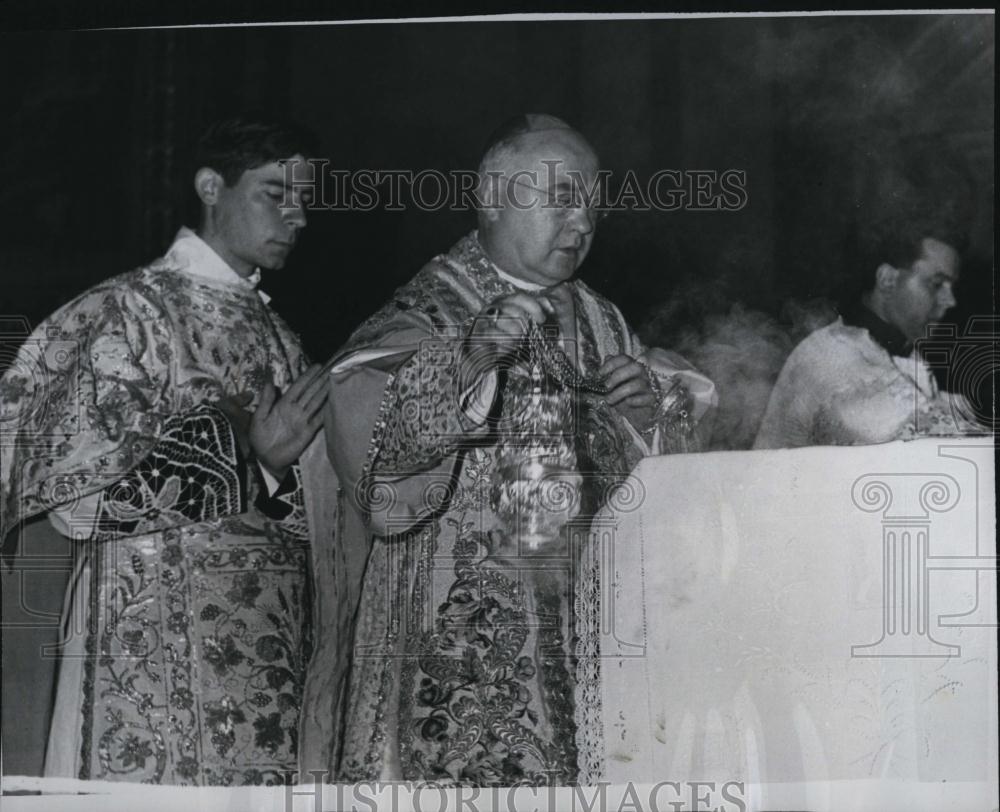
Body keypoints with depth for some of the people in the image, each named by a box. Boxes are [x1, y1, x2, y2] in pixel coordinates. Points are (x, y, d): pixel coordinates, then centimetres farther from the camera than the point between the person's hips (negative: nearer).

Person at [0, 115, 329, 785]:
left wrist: (279, 469, -6)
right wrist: (249, 462, -13)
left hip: (269, 649, 6)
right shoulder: (129, 312, -5)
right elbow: (79, 499, -13)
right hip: (158, 649, -6)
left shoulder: (274, 333, 15)